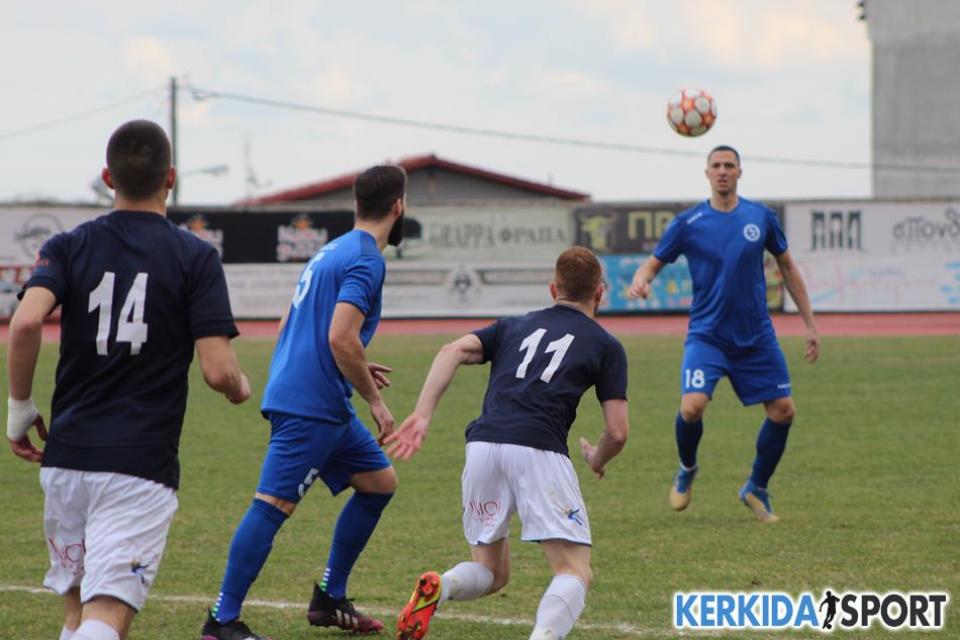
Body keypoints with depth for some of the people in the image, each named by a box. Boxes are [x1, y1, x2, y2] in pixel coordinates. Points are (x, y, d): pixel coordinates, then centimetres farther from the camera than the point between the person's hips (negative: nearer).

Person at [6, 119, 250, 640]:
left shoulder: (67, 247, 6)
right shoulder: (195, 258, 0)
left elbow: (26, 323, -13)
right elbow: (217, 371, -9)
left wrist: (19, 407, 0)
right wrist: (241, 389, 14)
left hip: (66, 455, 3)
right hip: (141, 463, -3)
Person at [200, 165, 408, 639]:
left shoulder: (332, 252, 19)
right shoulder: (366, 260, -12)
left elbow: (289, 329, 25)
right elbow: (341, 337, -22)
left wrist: (355, 370, 27)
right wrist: (374, 399, -12)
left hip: (323, 406, 10)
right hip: (310, 407, -10)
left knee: (379, 482, 15)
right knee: (273, 505, -10)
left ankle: (329, 599, 21)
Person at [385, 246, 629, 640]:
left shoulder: (514, 326, 26)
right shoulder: (606, 345, 17)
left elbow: (453, 352, 9)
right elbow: (617, 432, 10)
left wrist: (422, 416, 0)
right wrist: (597, 460, 32)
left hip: (483, 445, 4)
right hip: (539, 450, -4)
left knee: (491, 574, 18)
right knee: (575, 574, -2)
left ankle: (439, 588, -15)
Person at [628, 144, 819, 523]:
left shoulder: (761, 218, 1)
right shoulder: (688, 223, -5)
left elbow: (787, 267, 12)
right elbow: (654, 263, 1)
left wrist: (810, 324, 11)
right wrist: (640, 281, -24)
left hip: (756, 336, 3)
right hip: (707, 335, -3)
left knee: (782, 411, 0)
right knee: (692, 407, -22)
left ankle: (757, 489, 21)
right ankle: (687, 470, 10)